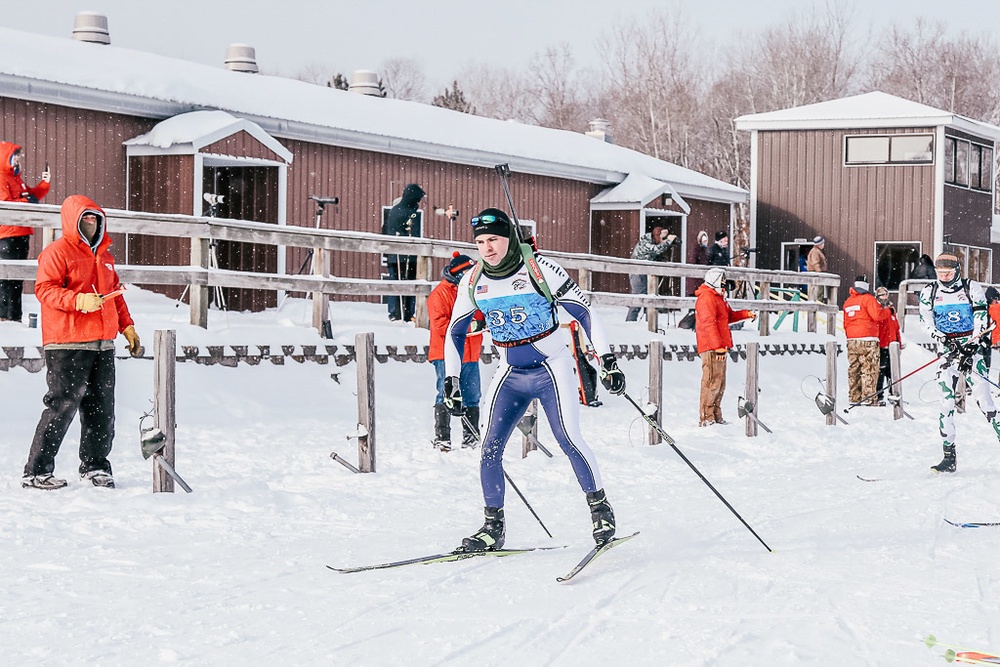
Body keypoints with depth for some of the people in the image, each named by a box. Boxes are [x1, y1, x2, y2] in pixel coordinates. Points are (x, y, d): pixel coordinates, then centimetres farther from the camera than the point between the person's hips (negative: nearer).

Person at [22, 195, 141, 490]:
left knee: (102, 408, 8)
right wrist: (79, 300, -26)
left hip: (102, 344, 7)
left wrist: (127, 326, 19)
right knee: (63, 405, -9)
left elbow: (115, 293, 27)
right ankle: (36, 471, -3)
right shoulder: (57, 252, -4)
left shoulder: (103, 255, 21)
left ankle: (95, 466, 21)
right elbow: (45, 289, -13)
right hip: (67, 346, -7)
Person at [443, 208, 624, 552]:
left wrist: (607, 359, -13)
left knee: (569, 439, -17)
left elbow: (584, 311, -9)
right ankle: (493, 527, 5)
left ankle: (600, 508, 1)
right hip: (510, 374, 4)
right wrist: (451, 380, 5)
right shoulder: (473, 282, -2)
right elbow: (455, 332, 11)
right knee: (490, 448, -6)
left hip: (552, 368, -4)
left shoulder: (540, 269, -14)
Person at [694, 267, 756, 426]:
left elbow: (729, 315, 33)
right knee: (712, 383, -12)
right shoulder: (706, 298, -12)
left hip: (719, 347, 11)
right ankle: (706, 418, -11)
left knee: (719, 384, 14)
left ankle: (716, 417, 21)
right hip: (711, 348, -11)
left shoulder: (717, 297, 22)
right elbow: (709, 323, -20)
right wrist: (718, 346, -25)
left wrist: (747, 314, 17)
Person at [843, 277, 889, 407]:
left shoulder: (848, 302, 16)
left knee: (854, 369, 10)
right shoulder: (868, 299, -6)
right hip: (868, 340, -7)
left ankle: (854, 397, 11)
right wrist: (887, 311, 1)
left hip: (851, 341, 7)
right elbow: (877, 315, -17)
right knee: (869, 370, -6)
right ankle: (869, 398, -11)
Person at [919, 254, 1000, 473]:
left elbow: (981, 317, -5)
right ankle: (949, 457, -7)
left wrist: (971, 344, -16)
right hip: (947, 349, 1)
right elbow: (926, 321, -1)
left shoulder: (972, 288, 2)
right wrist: (941, 339, -17)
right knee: (946, 402, -8)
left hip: (971, 347, -1)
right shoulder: (929, 292, 8)